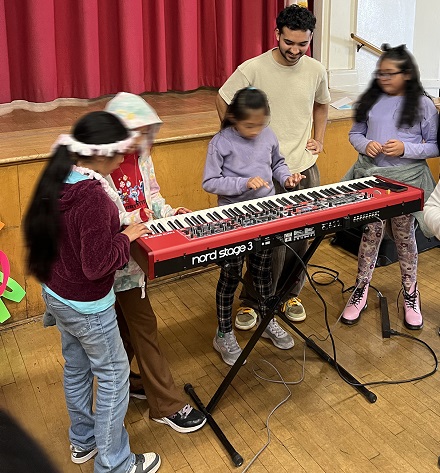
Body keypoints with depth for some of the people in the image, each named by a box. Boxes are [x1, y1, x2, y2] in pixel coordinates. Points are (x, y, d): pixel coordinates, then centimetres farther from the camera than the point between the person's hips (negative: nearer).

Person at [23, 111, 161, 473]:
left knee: (76, 367, 24)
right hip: (87, 305, -9)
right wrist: (126, 237, -14)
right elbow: (97, 265, -29)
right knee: (113, 374, 9)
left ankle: (83, 441, 45)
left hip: (56, 293, 9)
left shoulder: (59, 179, -4)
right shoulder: (92, 195, -31)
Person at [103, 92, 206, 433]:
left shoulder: (141, 156, 2)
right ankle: (167, 405, 13)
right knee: (144, 325, 0)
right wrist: (127, 221, -31)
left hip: (138, 248, 8)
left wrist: (167, 212, -3)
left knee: (127, 322, 21)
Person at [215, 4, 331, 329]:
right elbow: (223, 102, 1)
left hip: (305, 168, 5)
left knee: (300, 238, 11)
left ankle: (290, 294, 32)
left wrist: (319, 138, 12)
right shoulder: (253, 69, -11)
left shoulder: (316, 70, 3)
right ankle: (251, 303, 16)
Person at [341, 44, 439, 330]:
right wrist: (365, 144, -10)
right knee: (371, 233, 6)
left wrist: (406, 149, -18)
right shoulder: (371, 99, 4)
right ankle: (361, 292, 21)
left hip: (406, 179, -2)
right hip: (370, 175, 2)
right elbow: (355, 133, 12)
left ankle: (411, 294, 30)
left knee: (405, 236, 11)